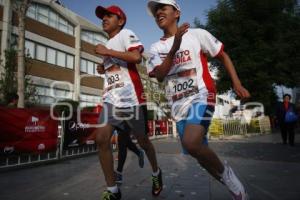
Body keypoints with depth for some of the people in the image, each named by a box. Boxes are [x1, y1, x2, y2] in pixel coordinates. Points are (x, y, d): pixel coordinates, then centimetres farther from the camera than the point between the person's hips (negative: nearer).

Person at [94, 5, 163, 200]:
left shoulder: (126, 33, 0)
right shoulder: (108, 45, 25)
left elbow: (136, 57, -19)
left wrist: (107, 52, -13)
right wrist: (104, 69, 14)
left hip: (131, 97, -6)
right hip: (111, 98, 7)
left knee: (142, 140, 7)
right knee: (101, 138, -11)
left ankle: (156, 173, 35)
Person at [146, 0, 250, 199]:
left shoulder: (197, 34, 0)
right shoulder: (156, 48, 8)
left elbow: (223, 56, 8)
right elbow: (159, 76, -8)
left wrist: (237, 83, -3)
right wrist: (175, 46, -20)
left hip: (201, 96, -4)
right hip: (178, 106, 5)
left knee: (191, 143, -30)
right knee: (202, 154, 9)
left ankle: (225, 172, 0)